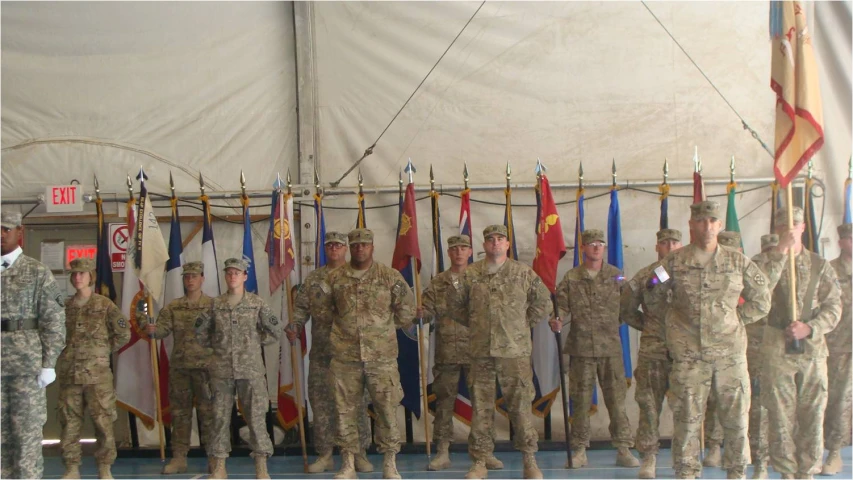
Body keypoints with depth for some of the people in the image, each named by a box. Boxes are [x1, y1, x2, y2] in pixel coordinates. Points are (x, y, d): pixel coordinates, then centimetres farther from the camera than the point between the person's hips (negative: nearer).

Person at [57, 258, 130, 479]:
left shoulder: (104, 305, -1)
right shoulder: (64, 306, 8)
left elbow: (123, 334, 2)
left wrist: (104, 351, 4)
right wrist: (66, 352, 11)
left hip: (97, 373, -3)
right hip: (69, 373, 3)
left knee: (103, 421, -1)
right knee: (69, 421, 5)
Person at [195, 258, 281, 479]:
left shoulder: (257, 303, 2)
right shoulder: (215, 304, 7)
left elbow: (275, 333, 7)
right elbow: (202, 334, 15)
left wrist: (255, 342, -6)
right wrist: (217, 345, -2)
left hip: (251, 369, -2)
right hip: (221, 370, 2)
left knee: (256, 416, -1)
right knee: (220, 417, 4)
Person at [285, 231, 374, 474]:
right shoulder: (313, 278, 12)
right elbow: (301, 307, 10)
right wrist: (294, 326, -8)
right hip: (321, 352, 3)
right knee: (321, 401, 4)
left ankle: (360, 453, 10)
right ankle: (325, 454, 13)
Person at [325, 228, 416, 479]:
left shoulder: (390, 276, 1)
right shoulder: (335, 278, 6)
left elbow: (406, 309, 9)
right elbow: (327, 309, 19)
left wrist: (384, 327, 9)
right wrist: (343, 329, 13)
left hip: (381, 356, -1)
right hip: (345, 356, 1)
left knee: (387, 408, -1)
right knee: (346, 410, 4)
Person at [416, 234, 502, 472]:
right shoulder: (437, 282, 8)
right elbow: (429, 311, 3)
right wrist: (422, 313, -19)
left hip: (476, 351, -1)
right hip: (446, 352, 1)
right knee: (444, 401, 5)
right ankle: (443, 453, 12)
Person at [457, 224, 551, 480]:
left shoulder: (523, 273, 4)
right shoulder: (470, 274, 5)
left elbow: (543, 302, 11)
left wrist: (525, 324, 8)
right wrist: (472, 325, 11)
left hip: (515, 350, -1)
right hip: (481, 351, 1)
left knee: (520, 405, 0)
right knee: (481, 406, 5)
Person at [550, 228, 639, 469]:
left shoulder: (616, 276, 8)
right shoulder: (571, 278, 5)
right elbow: (563, 306, 0)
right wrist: (557, 321, -18)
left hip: (611, 347, 0)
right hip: (581, 347, 0)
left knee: (617, 399, 1)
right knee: (581, 400, 4)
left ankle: (623, 449, 10)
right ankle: (580, 451, 13)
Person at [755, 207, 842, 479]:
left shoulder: (820, 266, 6)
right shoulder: (768, 262, 4)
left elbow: (833, 308, 1)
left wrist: (809, 328, -15)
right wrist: (781, 252, -22)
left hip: (812, 347, 1)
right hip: (777, 348, -1)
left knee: (812, 414, 3)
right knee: (781, 414, 1)